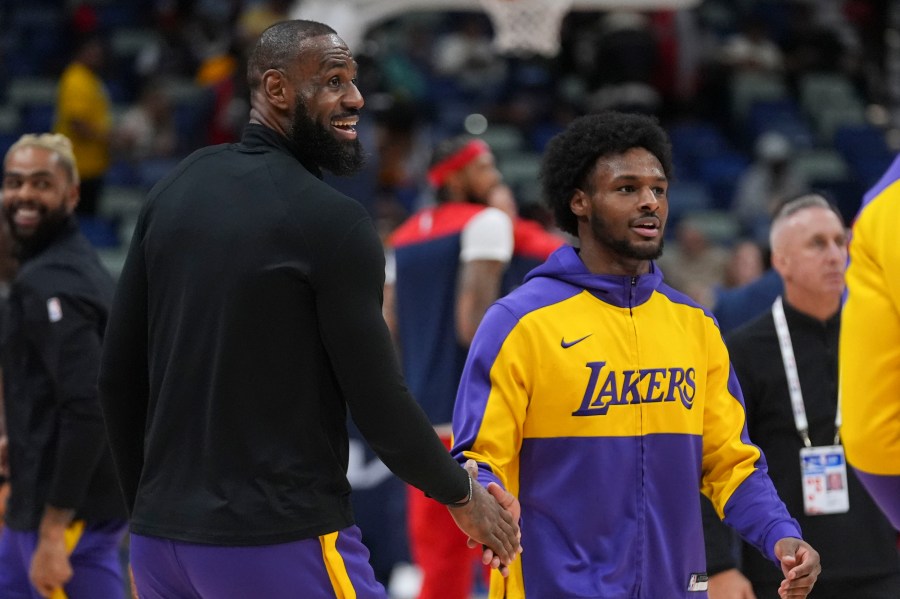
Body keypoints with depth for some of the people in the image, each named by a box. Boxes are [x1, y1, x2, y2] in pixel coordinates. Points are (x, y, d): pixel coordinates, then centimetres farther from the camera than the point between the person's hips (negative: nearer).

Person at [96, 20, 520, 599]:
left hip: (161, 536, 7)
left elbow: (118, 375, 11)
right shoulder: (333, 221, -12)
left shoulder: (174, 190, 8)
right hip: (282, 544, -7)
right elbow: (378, 401, -10)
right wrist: (462, 494, 6)